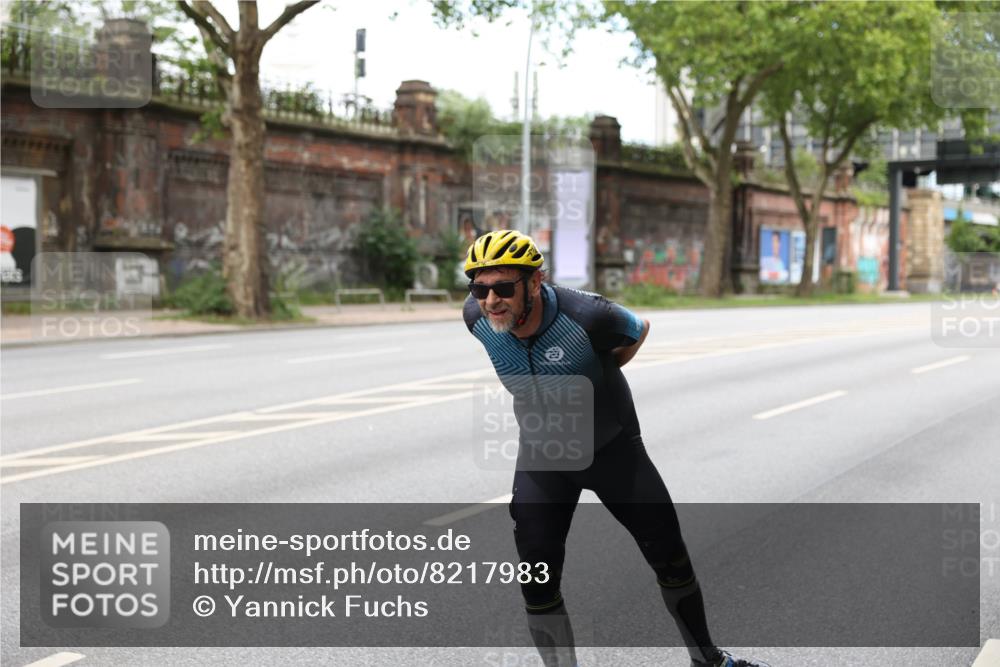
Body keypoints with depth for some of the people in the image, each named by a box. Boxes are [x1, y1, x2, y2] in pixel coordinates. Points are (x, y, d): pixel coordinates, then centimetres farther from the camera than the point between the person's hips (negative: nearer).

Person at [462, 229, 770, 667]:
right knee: (537, 577, -5)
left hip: (612, 447, -2)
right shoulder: (477, 318, -21)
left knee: (669, 554, 7)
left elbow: (638, 331, -8)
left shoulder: (585, 316, -33)